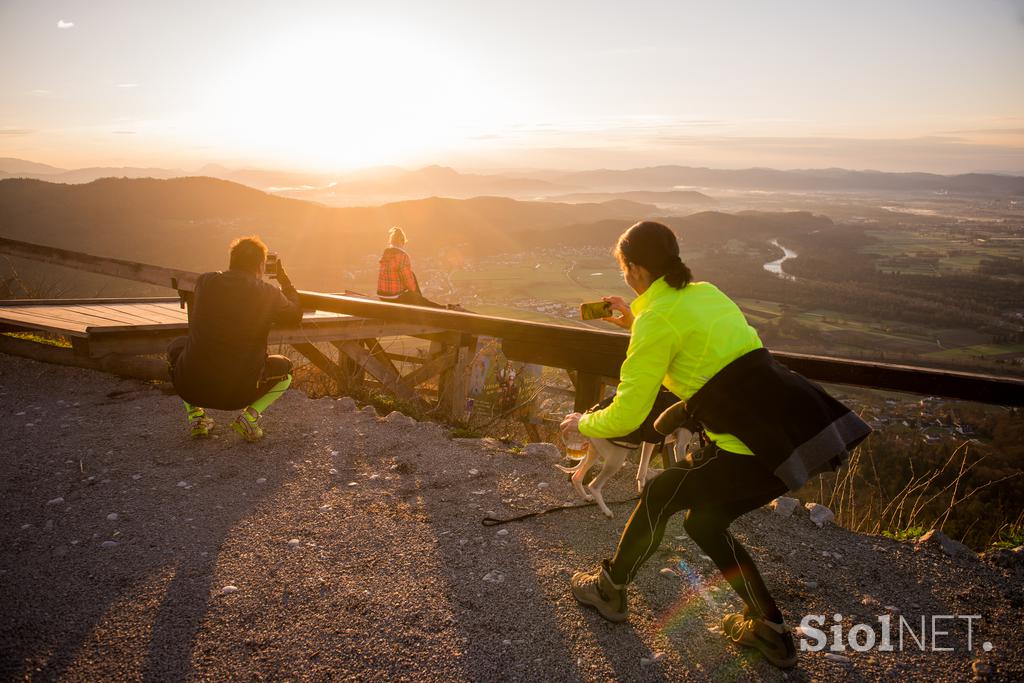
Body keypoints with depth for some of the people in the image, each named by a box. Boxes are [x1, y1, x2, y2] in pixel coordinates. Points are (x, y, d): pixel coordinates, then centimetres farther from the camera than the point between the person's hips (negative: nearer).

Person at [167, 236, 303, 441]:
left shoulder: (205, 281, 0)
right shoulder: (269, 294, -7)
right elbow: (295, 316, 14)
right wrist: (284, 280, 27)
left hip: (191, 387, 2)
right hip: (239, 394, -1)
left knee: (177, 347, 33)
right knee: (285, 368, 26)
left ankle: (195, 415, 18)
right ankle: (250, 416, 3)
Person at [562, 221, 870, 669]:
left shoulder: (657, 317, -10)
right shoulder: (705, 292, 15)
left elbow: (626, 417, -10)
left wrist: (582, 423, 9)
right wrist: (635, 323, 32)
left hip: (760, 450, -8)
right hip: (804, 431, 8)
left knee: (659, 497, 12)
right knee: (703, 520, 23)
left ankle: (609, 590, 31)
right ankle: (769, 630, 30)